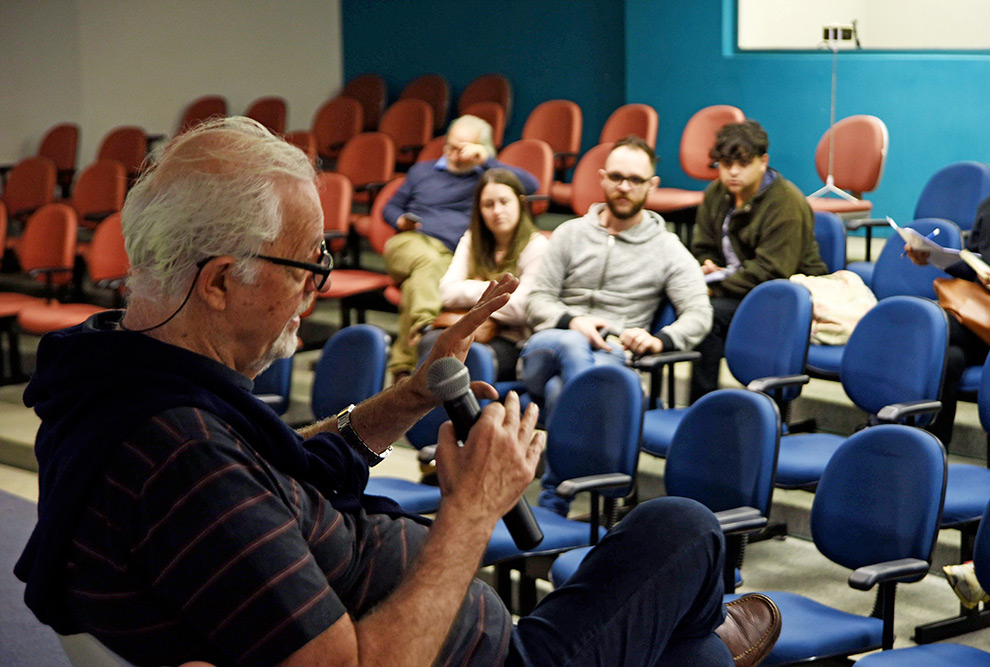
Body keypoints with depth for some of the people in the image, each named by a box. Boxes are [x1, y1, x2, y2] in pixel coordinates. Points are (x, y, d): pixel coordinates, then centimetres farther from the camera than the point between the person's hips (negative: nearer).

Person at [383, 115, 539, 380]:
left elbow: (530, 185, 5)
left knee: (418, 282, -35)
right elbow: (390, 207, 33)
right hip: (410, 241, 2)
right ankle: (423, 327, -59)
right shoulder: (422, 171, 31)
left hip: (452, 256, -2)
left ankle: (403, 365, -39)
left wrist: (485, 160, 3)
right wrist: (400, 220, 8)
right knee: (428, 262, -37)